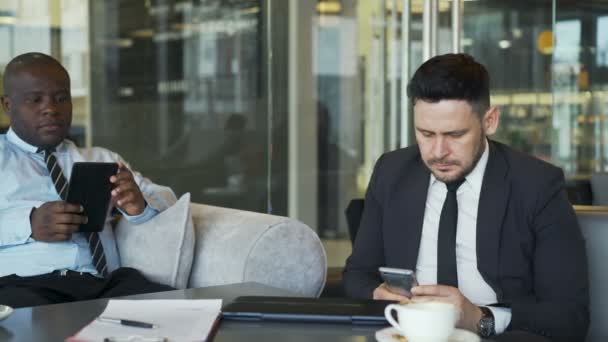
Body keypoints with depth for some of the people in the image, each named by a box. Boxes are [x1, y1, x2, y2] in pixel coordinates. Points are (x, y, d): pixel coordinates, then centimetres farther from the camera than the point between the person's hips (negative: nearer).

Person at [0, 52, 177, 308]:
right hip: (24, 284, -3)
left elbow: (167, 202, 18)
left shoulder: (100, 159, 25)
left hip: (105, 283, 3)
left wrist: (140, 205, -6)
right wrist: (28, 225, -15)